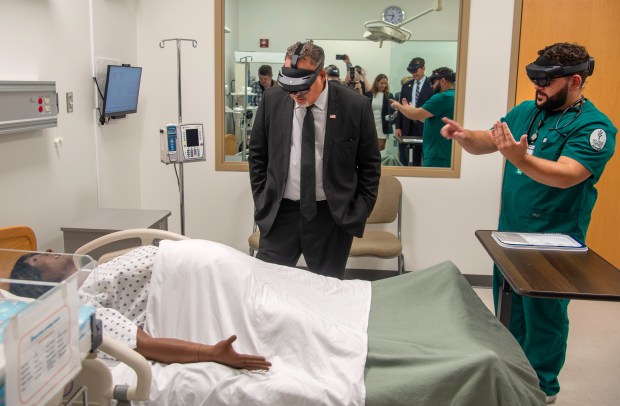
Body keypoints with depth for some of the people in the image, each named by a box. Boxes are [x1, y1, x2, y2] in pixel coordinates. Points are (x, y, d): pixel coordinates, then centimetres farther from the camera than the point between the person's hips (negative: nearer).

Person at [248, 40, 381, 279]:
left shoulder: (355, 106, -8)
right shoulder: (272, 100, -2)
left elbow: (369, 164, 1)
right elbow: (257, 155, 9)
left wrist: (359, 212, -4)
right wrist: (262, 201, 4)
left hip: (333, 216, -1)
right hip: (280, 213, 2)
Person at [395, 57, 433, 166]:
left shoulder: (431, 86, -4)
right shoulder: (406, 86, 12)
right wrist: (398, 127, 6)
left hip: (423, 127, -4)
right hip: (407, 126, 4)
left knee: (419, 158, 3)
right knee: (404, 159, 6)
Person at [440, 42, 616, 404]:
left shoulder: (594, 126, -16)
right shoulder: (526, 110, 4)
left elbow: (565, 176, -29)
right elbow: (487, 142, 7)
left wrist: (519, 158, -44)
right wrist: (464, 136, -15)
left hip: (553, 243, -6)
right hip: (510, 232, 7)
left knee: (544, 316, 8)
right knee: (508, 309, 19)